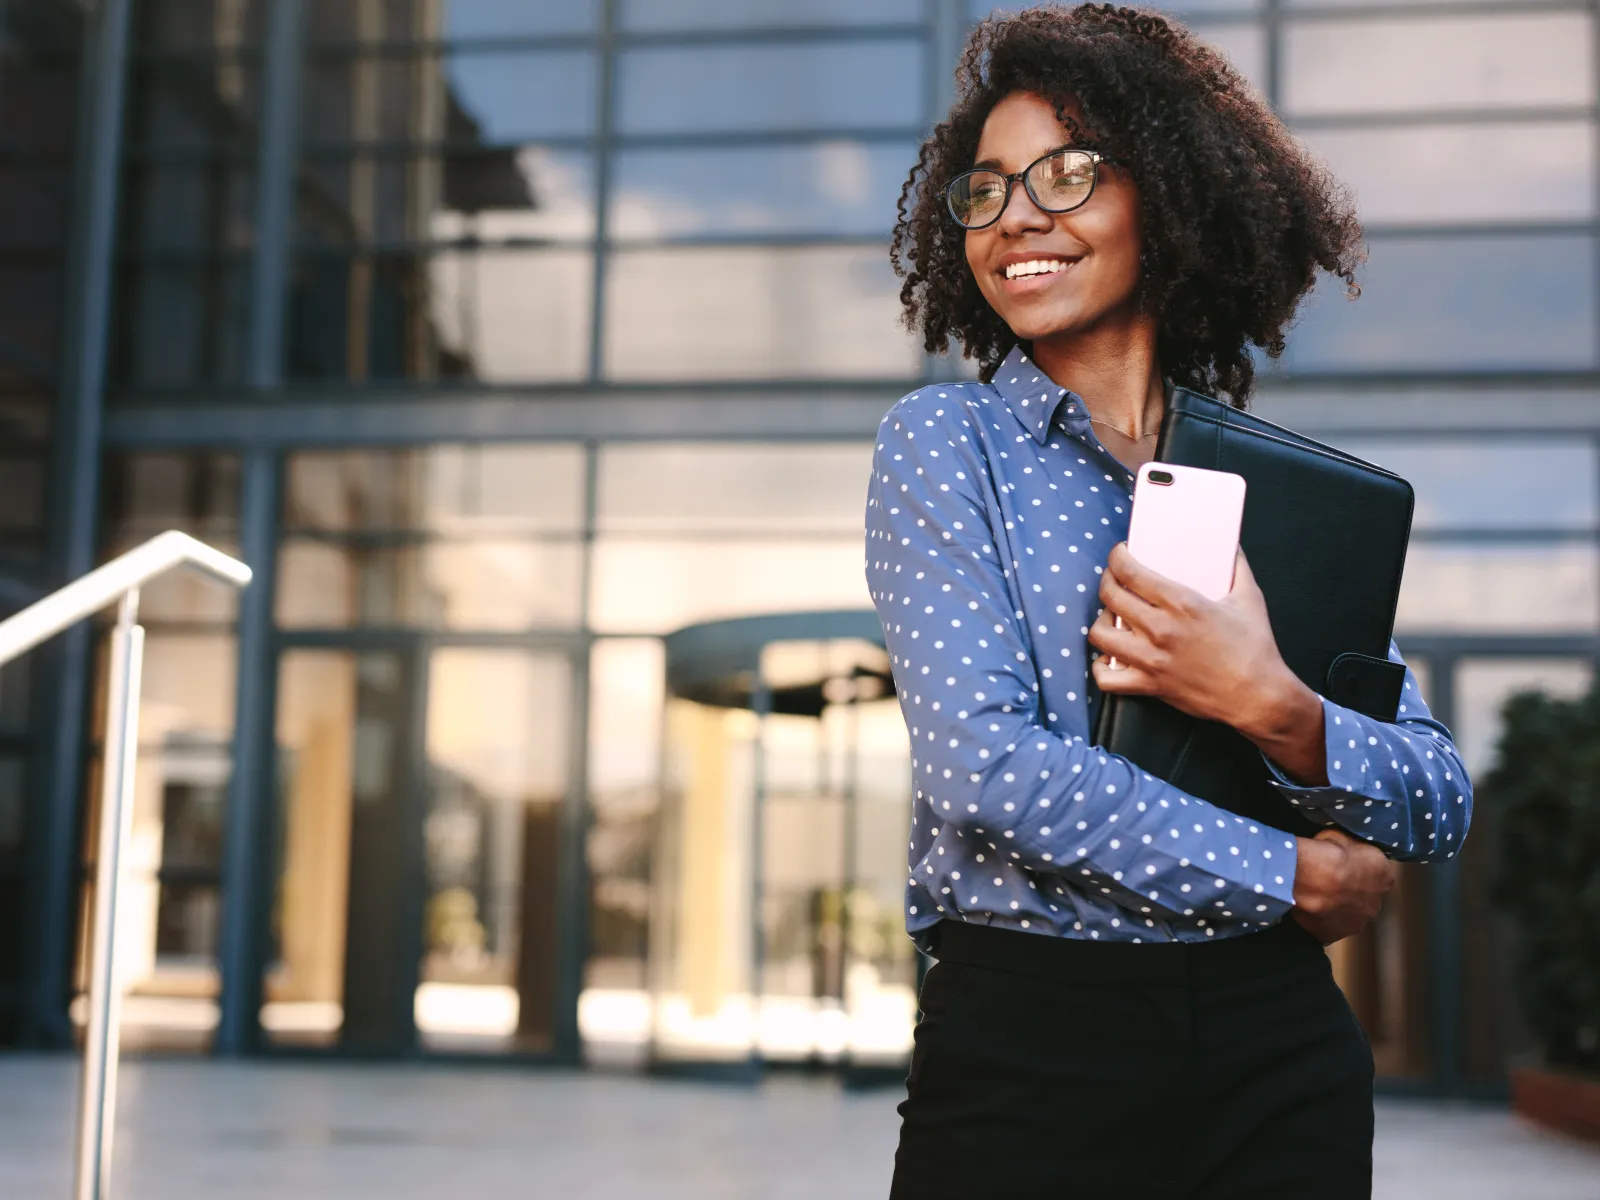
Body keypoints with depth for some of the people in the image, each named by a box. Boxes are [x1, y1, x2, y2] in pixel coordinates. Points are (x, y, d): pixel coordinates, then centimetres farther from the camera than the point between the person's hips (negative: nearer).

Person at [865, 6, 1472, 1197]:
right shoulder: (946, 442, -2)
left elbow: (1443, 806, 4)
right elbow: (983, 761, -15)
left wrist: (1276, 713, -16)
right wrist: (1295, 876, -10)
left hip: (1278, 1052, 3)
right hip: (1027, 1042, -3)